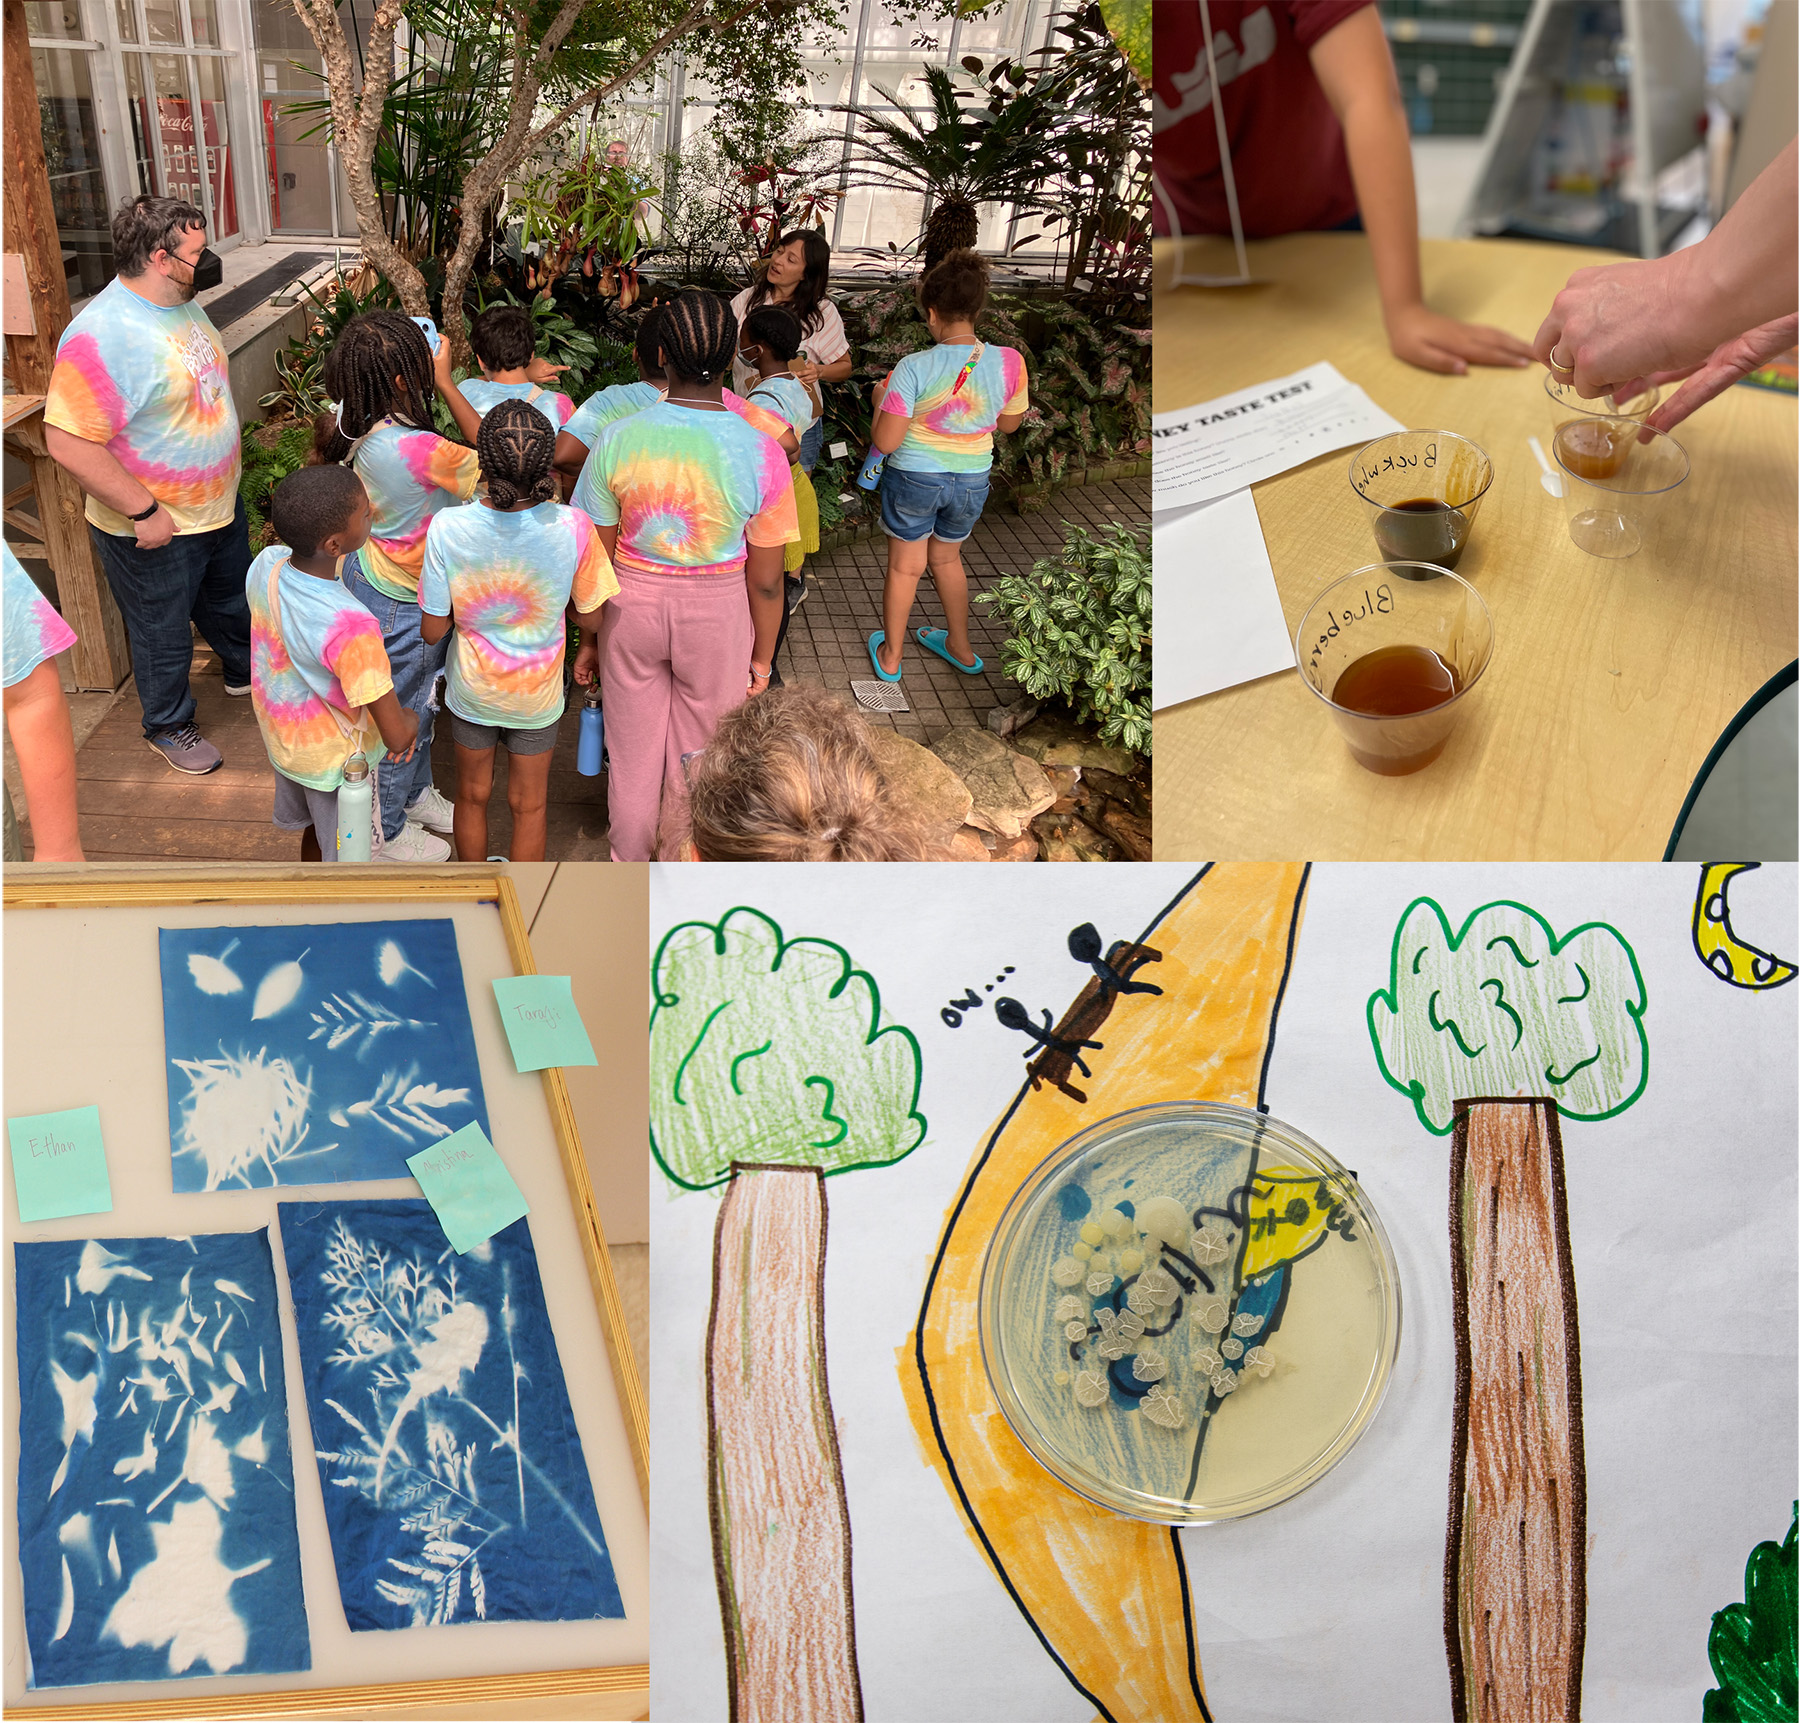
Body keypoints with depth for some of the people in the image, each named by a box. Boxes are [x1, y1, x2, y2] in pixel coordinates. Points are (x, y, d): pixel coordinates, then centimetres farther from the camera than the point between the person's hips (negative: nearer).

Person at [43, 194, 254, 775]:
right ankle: (168, 726, 35)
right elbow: (68, 443, -32)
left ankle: (244, 670, 55)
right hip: (156, 530, -8)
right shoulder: (102, 335, -31)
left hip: (219, 505, 8)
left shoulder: (181, 304, -2)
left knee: (229, 600, 29)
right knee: (164, 634, 14)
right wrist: (145, 511, -27)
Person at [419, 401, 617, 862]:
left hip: (472, 689, 1)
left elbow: (432, 630, -15)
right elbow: (591, 617, -11)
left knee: (472, 797, 24)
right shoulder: (573, 527, -26)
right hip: (538, 694, -1)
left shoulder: (448, 527, -26)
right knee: (528, 806, 20)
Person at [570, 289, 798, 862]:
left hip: (632, 608, 1)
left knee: (633, 753, 20)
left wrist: (588, 638, 7)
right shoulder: (761, 453, -19)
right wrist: (761, 657, 5)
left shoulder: (618, 440, -17)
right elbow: (765, 582, -11)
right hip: (718, 619, -1)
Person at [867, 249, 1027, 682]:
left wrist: (881, 398, -3)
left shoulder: (914, 369, -24)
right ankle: (961, 648, 41)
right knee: (946, 558, 27)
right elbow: (1009, 423, 3)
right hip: (973, 480, 3)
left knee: (905, 566, 17)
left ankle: (890, 656, 33)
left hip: (915, 479, -3)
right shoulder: (1009, 362, -15)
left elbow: (885, 442, -20)